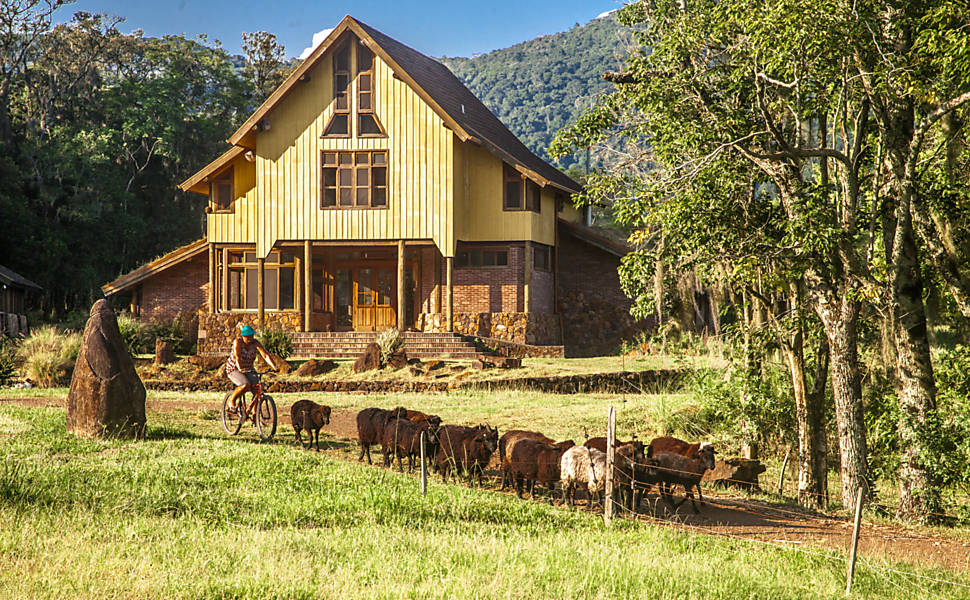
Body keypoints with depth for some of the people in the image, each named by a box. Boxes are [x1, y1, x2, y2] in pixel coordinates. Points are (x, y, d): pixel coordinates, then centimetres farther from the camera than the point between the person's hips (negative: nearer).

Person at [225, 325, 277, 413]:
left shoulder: (255, 343, -9)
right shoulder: (238, 342, -19)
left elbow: (266, 355, -18)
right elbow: (237, 357, -32)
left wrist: (274, 367, -32)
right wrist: (240, 368, -49)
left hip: (248, 370, 5)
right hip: (233, 369, -5)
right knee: (246, 385, -31)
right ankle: (232, 400, -5)